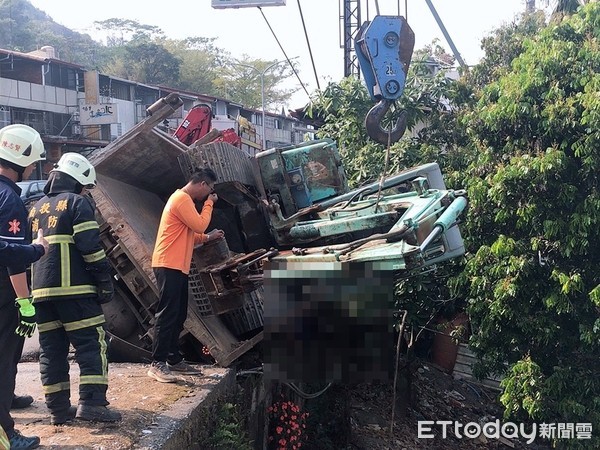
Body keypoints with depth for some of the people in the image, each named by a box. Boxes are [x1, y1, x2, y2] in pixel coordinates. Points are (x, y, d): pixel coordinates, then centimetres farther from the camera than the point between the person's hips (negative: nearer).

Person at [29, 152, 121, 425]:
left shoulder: (36, 209, 22)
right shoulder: (77, 203, -1)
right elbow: (90, 247, -11)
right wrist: (105, 281, -7)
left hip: (41, 291, 7)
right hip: (74, 289, -7)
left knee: (51, 350, 9)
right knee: (92, 344, -4)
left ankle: (58, 408, 12)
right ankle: (91, 402, -13)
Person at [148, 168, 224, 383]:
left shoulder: (185, 200, 21)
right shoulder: (182, 198, -12)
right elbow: (199, 225, -16)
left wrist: (208, 237, 16)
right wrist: (209, 203, -4)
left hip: (177, 266, 11)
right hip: (169, 266, -11)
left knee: (178, 316, 12)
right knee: (167, 314, -10)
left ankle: (174, 360, 19)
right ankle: (157, 364, -7)